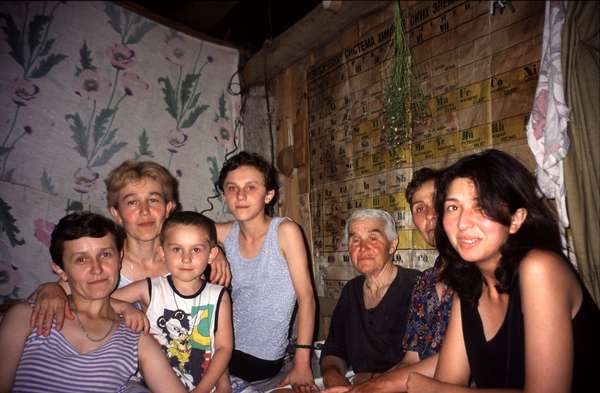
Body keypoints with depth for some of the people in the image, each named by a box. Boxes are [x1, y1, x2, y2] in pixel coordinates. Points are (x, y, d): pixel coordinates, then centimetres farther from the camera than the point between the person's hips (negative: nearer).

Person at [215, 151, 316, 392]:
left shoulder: (285, 230, -17)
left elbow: (306, 297, -16)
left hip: (263, 357, -4)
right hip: (227, 344, 4)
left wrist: (301, 364, -19)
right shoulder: (227, 233, -5)